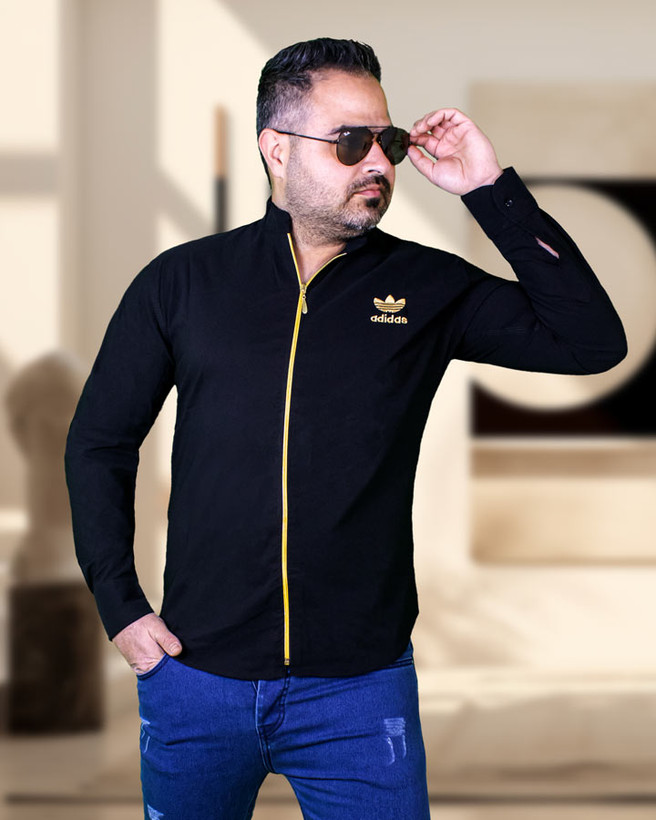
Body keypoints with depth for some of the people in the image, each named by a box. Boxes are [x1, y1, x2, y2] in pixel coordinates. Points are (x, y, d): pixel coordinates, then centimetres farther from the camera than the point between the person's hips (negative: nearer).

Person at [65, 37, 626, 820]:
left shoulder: (428, 288, 2)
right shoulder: (183, 281, 2)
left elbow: (592, 340, -7)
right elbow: (98, 441, 10)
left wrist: (491, 190, -10)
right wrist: (119, 606, 3)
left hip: (359, 688, 0)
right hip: (196, 675, 1)